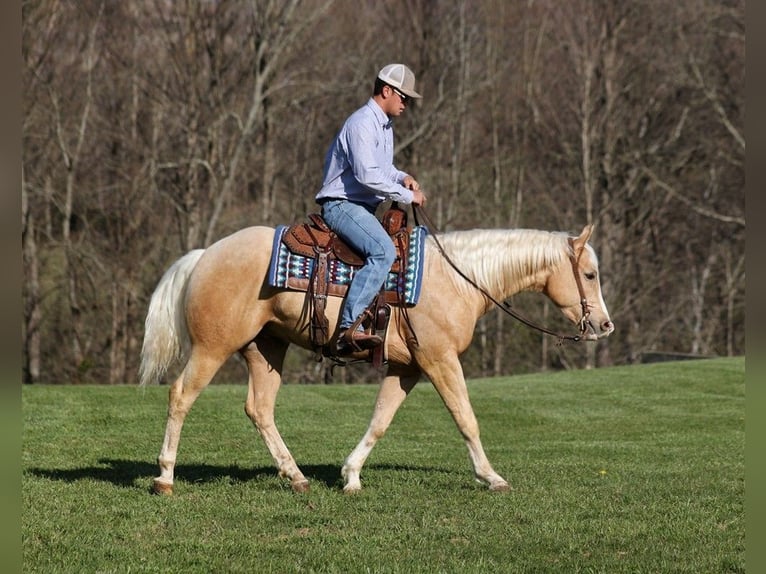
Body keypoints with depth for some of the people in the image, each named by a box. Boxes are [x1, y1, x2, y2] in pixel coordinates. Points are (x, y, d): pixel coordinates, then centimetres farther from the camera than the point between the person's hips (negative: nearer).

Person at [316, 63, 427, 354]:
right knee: (383, 252, -32)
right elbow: (367, 175, -26)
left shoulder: (385, 125, 17)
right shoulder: (362, 123, -16)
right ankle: (348, 328, -38)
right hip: (341, 205, -11)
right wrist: (406, 195, -18)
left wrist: (402, 177, 8)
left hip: (364, 208, 11)